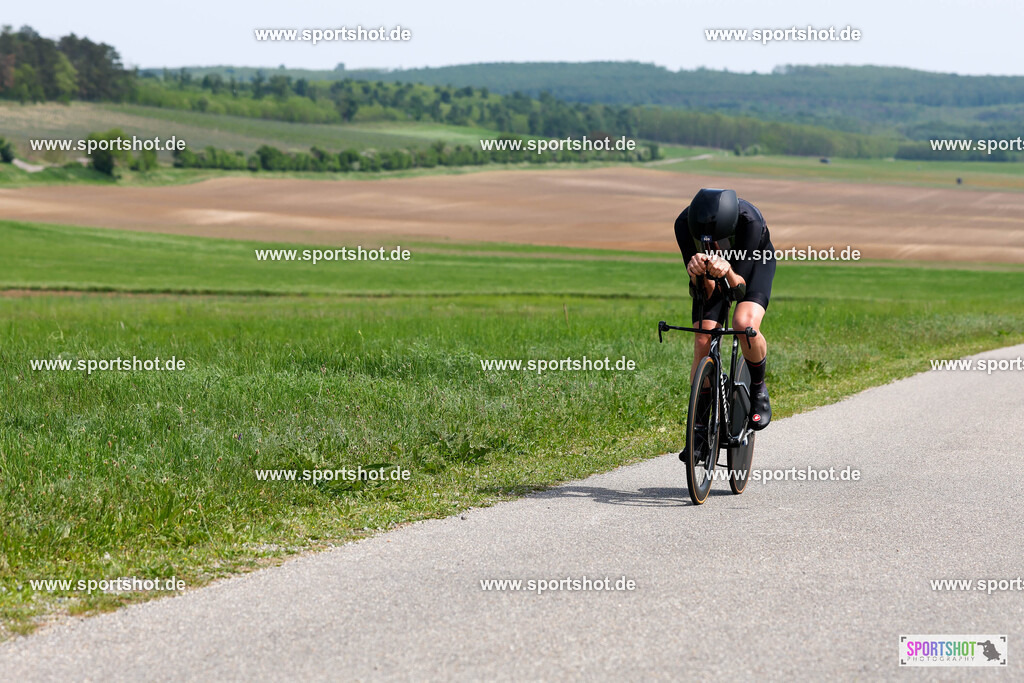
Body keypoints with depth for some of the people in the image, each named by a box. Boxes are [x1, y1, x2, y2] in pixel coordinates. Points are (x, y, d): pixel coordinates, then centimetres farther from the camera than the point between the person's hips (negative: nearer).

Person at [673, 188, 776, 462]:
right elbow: (705, 291, -31)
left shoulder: (750, 221, -41)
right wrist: (696, 272, -53)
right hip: (712, 267, 2)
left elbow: (739, 288, -37)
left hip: (753, 264, -2)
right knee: (702, 342, -12)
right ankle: (700, 425, 2)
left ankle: (759, 390, -1)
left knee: (745, 323, -29)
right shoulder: (685, 224, -35)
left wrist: (727, 272, -59)